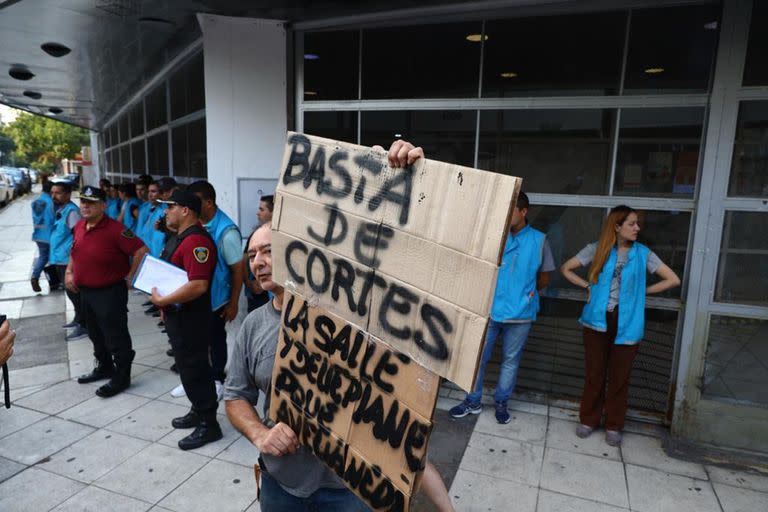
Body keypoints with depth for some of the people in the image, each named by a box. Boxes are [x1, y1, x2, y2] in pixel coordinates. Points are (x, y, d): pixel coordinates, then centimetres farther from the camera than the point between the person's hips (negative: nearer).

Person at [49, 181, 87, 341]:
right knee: (72, 292, 20)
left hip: (69, 260, -10)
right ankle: (78, 319, 34)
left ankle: (84, 326, 4)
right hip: (61, 259, 10)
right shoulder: (61, 211, 13)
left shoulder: (71, 211, -17)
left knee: (74, 292, -4)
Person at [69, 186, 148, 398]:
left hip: (109, 293, -9)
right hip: (85, 291, 9)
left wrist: (129, 278, -17)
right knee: (96, 334, 24)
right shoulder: (79, 226, 5)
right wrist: (69, 272, 12)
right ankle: (104, 367, 42)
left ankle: (121, 378, 13)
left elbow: (141, 251, -24)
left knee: (116, 337, 1)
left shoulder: (115, 229, -21)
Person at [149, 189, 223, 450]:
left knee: (194, 368, -1)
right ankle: (198, 411, 35)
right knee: (186, 366, 20)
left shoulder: (196, 241, -23)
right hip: (176, 314, 11)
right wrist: (164, 303, 15)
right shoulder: (179, 237, 12)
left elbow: (198, 285, -31)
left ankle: (208, 424, 11)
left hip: (190, 317, -11)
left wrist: (162, 300, -22)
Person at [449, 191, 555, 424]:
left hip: (520, 313, 0)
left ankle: (501, 402, 31)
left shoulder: (538, 240, 1)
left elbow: (544, 277, 9)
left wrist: (525, 293, 4)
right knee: (478, 356, 7)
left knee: (511, 360, 13)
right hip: (490, 309, 0)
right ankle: (472, 401, 24)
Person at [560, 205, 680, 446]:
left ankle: (613, 426, 22)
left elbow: (673, 280, 5)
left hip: (627, 324, 1)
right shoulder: (597, 250, 1)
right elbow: (566, 269, 8)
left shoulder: (643, 254, 3)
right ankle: (588, 420, 22)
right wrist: (588, 286, 0)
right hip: (598, 321, 0)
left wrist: (642, 291, 2)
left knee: (619, 377, 7)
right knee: (594, 374, 6)